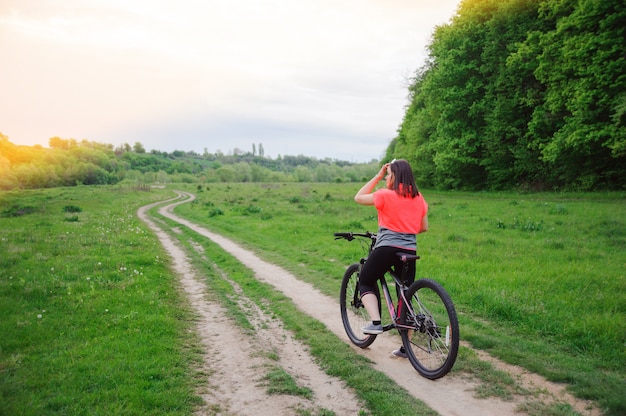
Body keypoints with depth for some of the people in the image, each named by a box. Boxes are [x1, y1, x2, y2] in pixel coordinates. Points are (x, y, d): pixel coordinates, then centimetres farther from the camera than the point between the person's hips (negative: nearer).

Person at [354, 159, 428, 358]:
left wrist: (378, 176, 6)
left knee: (365, 282, 17)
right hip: (409, 251, 5)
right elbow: (424, 227, 16)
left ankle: (376, 322, -2)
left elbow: (358, 198, 6)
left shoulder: (386, 195, -7)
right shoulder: (418, 198, 9)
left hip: (386, 248, -5)